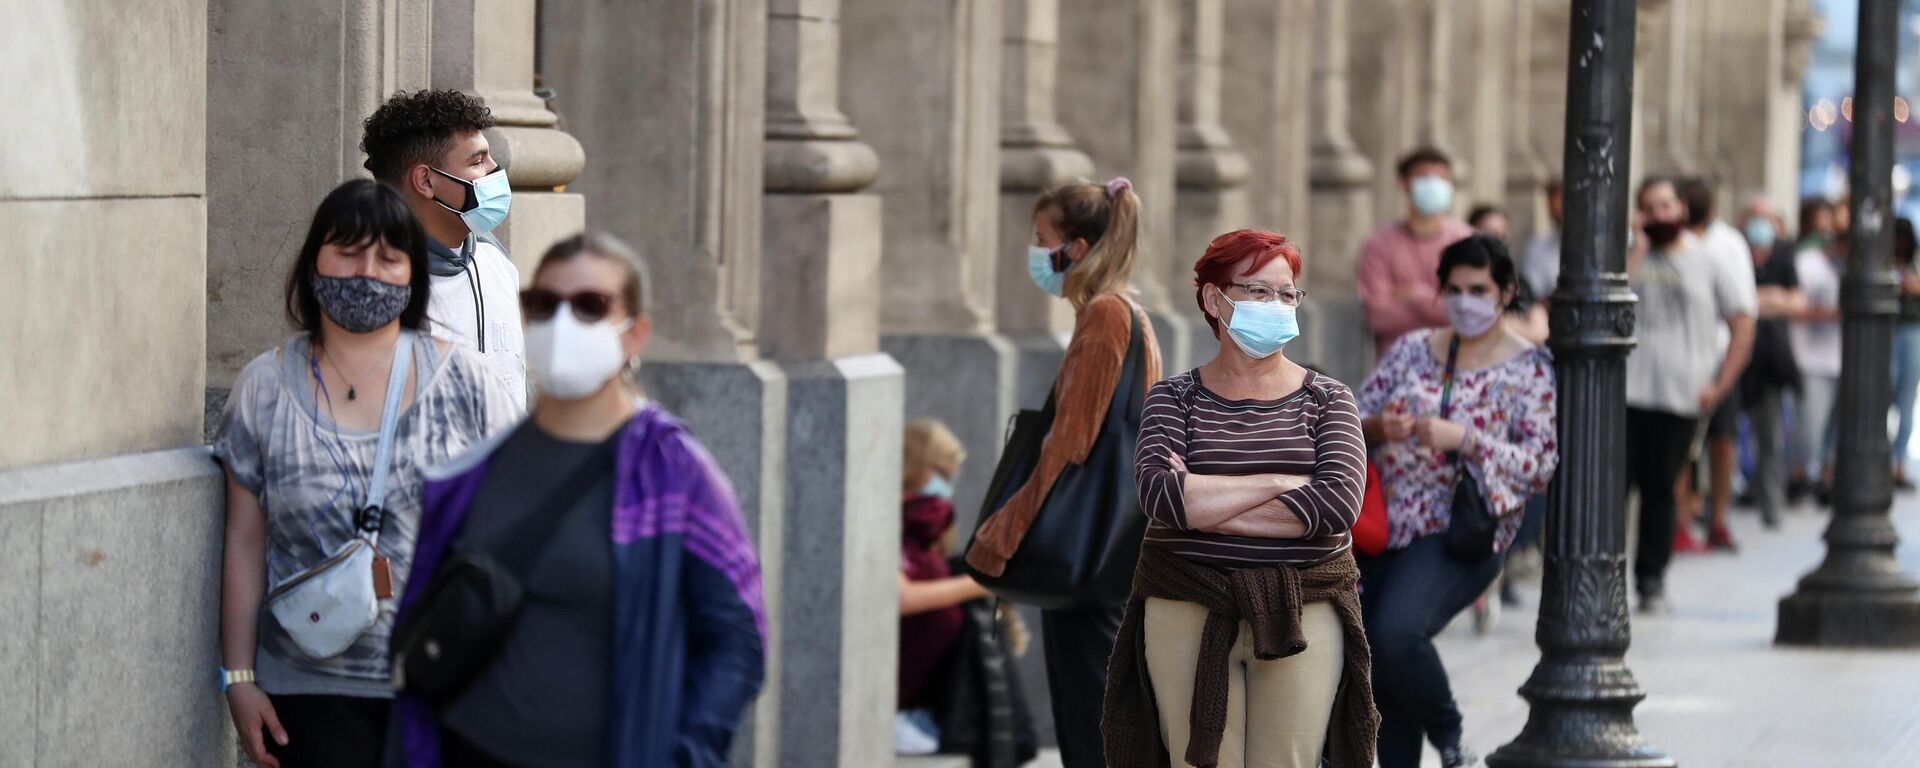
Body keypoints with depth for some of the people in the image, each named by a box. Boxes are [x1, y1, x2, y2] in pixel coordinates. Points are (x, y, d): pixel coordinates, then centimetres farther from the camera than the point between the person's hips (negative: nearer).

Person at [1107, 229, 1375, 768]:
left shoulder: (1327, 400, 6)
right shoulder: (1174, 398, 5)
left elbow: (1338, 502, -12)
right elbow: (1160, 494, -14)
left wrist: (1201, 506, -12)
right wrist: (1282, 481, -14)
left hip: (1301, 615, 0)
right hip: (1188, 615, 0)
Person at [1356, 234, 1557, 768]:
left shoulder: (1529, 368, 0)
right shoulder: (1413, 351, 14)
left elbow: (1543, 462, -8)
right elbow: (1353, 419, 13)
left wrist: (1463, 439, -19)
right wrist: (1378, 427, -11)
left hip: (1463, 532, -6)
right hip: (1387, 529, 6)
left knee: (1395, 634, -29)